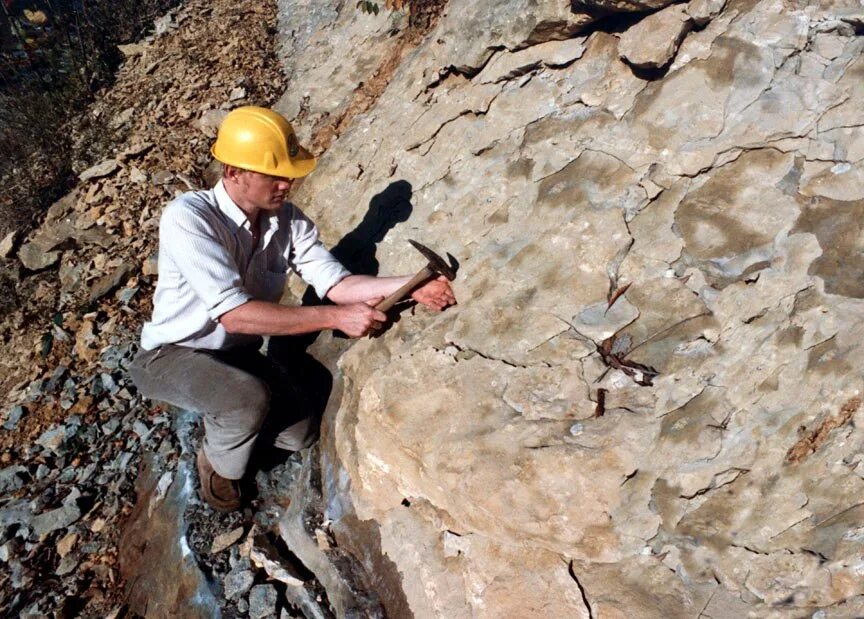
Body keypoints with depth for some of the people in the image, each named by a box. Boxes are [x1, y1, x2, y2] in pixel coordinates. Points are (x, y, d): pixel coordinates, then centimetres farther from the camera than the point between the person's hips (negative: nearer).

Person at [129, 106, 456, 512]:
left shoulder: (289, 220, -12)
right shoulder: (187, 217, -29)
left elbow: (336, 283, -15)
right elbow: (234, 313, -37)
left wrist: (410, 286, -30)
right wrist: (335, 317, -40)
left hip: (237, 354, 6)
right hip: (171, 356, -5)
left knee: (301, 434, -2)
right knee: (251, 399, -33)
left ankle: (225, 415, 27)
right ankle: (218, 463, 2)